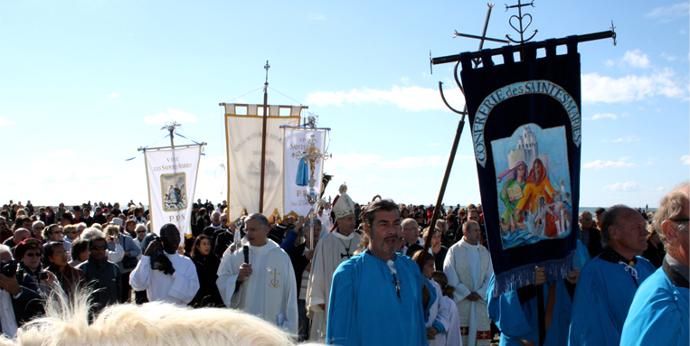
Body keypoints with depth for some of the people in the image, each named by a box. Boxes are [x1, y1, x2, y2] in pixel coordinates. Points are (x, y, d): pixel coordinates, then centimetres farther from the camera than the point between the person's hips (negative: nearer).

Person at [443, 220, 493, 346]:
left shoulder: (484, 252, 9)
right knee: (460, 336, -4)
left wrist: (480, 293, -8)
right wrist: (467, 293, -10)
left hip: (481, 300, 4)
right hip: (460, 300, -3)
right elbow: (450, 276, -7)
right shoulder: (454, 250, -2)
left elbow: (490, 276, 6)